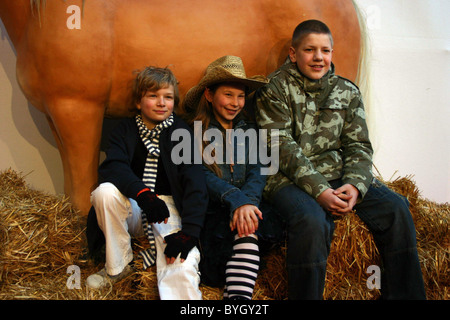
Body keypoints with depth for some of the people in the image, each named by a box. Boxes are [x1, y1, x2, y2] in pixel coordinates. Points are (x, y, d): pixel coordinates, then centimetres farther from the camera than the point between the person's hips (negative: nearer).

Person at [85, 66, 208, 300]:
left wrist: (188, 232, -23)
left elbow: (194, 183, -9)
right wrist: (142, 193, -34)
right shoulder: (126, 129, 5)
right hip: (132, 209, 2)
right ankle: (118, 266, -10)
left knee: (182, 267, -29)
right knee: (105, 191, -28)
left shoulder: (181, 133, -1)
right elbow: (111, 167, -14)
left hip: (170, 208, -2)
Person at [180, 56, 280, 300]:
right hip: (211, 213, -2)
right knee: (244, 229, -31)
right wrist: (236, 200, -24)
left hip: (245, 206, 2)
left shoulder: (248, 130, 17)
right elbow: (202, 176, -8)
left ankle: (238, 295, -35)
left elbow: (257, 172, 5)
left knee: (245, 225, -30)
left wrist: (247, 201, -17)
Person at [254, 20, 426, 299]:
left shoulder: (348, 92, 13)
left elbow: (359, 146, 8)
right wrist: (320, 191, -20)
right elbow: (283, 147, -10)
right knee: (312, 221, -34)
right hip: (291, 180, -4)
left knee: (395, 207, -16)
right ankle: (306, 296, -15)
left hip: (339, 176, 5)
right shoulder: (276, 89, 0)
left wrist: (354, 185, -13)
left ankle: (405, 295, 0)